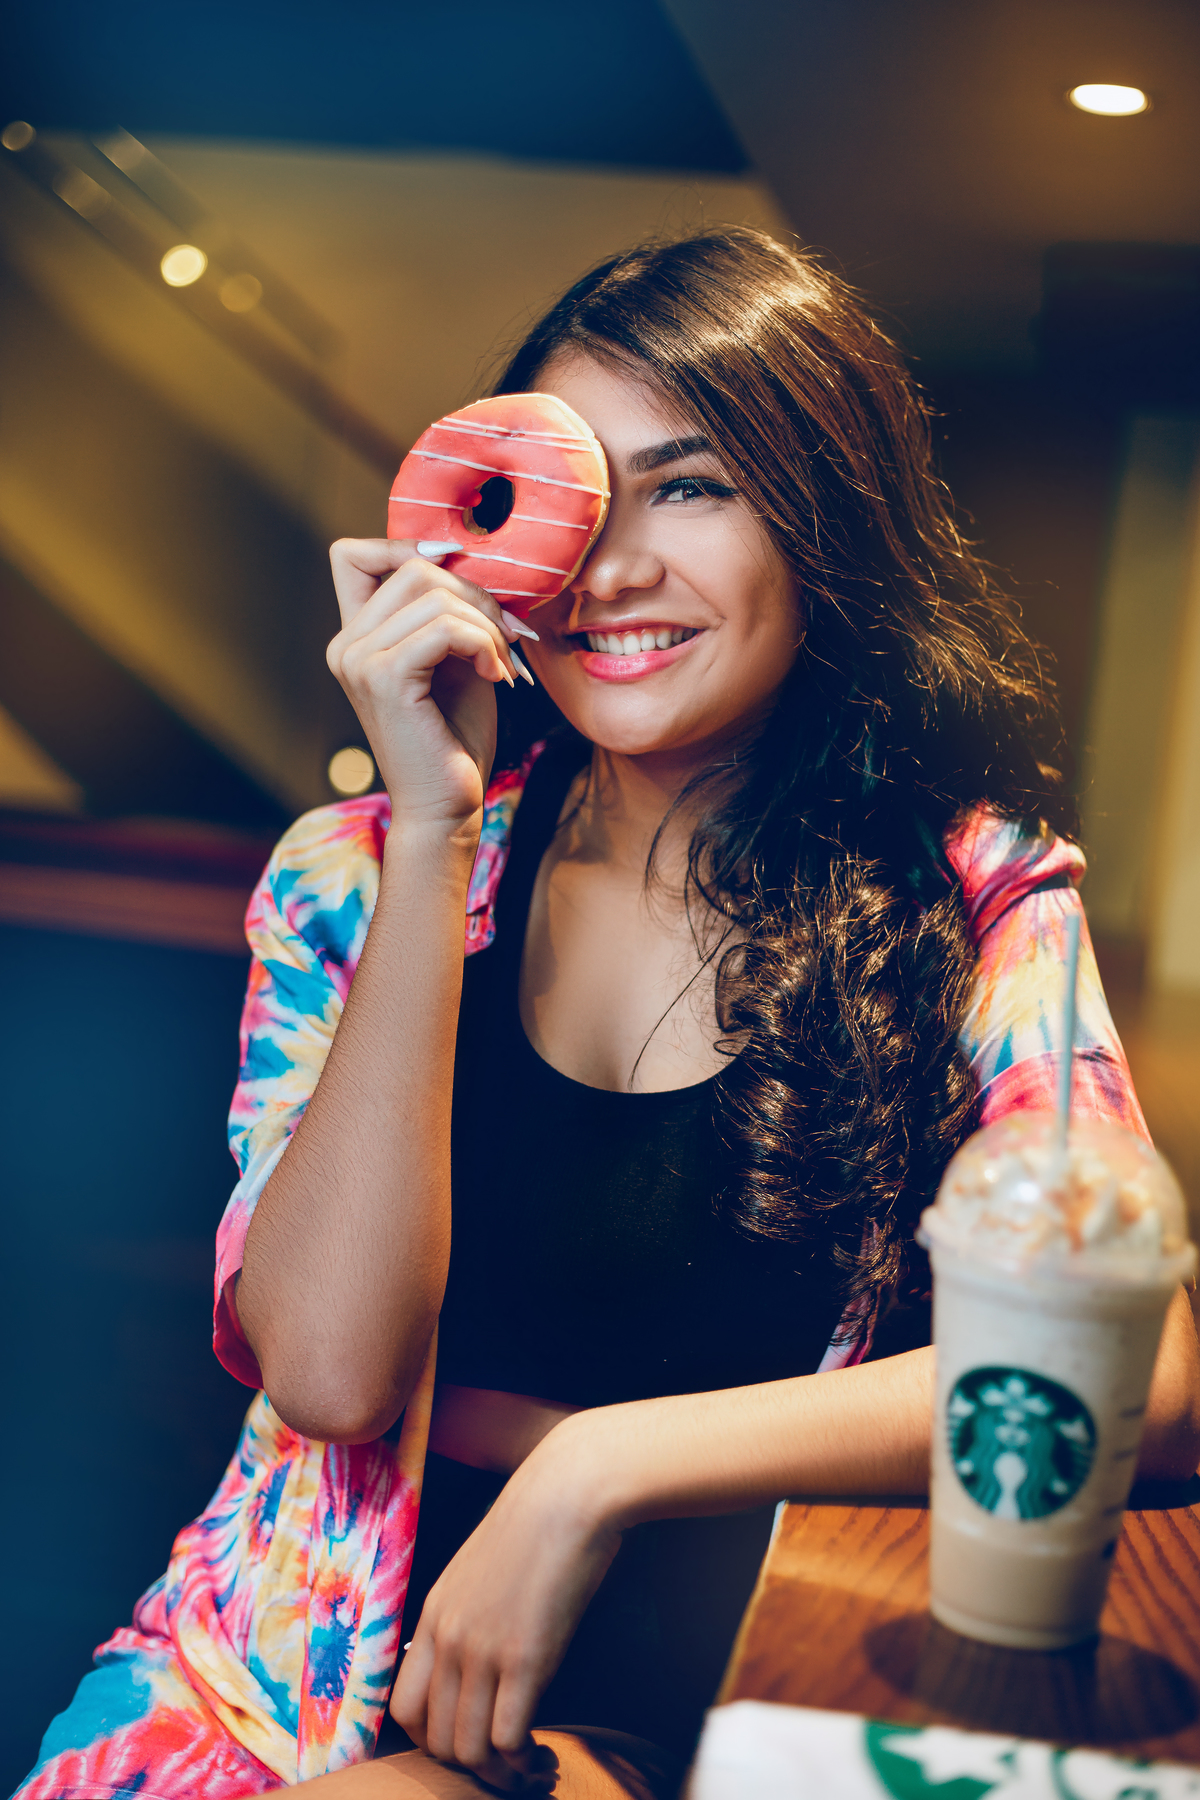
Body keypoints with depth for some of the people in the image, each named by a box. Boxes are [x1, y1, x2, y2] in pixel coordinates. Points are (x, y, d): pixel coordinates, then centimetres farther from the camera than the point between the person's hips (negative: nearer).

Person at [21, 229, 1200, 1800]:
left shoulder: (975, 897, -2)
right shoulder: (358, 873, 2)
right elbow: (330, 1372, -11)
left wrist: (602, 1465, -19)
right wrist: (434, 826, -14)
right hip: (327, 1655, 3)